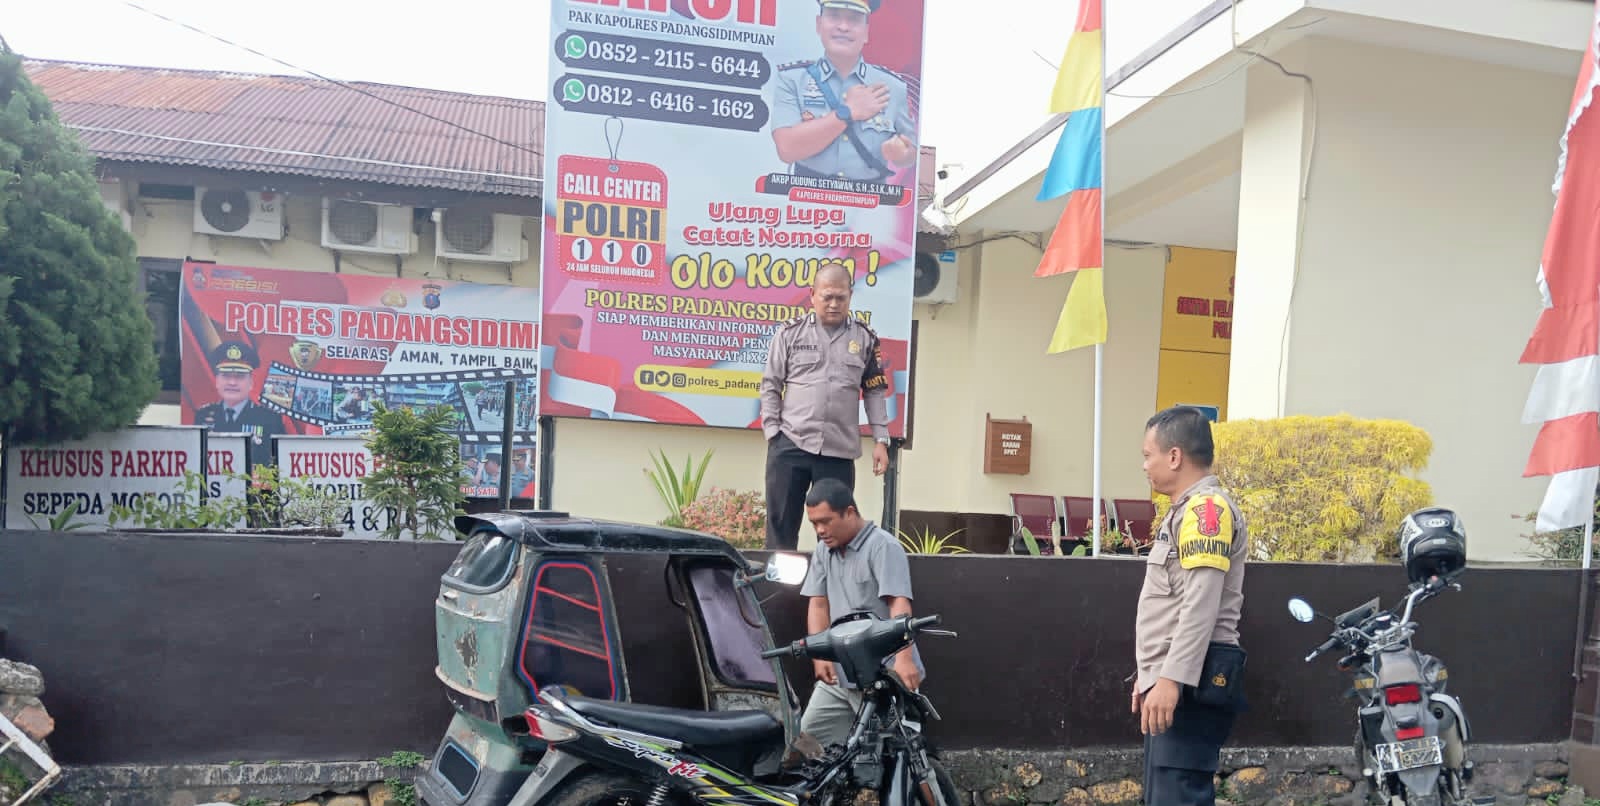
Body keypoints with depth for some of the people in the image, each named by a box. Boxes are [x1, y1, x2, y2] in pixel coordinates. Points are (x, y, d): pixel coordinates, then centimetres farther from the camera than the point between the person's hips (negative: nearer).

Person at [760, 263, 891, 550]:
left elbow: (875, 392, 9)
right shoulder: (791, 332, 3)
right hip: (789, 444, -1)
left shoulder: (865, 338, 7)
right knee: (781, 523, 5)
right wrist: (772, 432, -2)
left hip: (839, 450, 1)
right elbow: (770, 386, 5)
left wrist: (881, 441, 3)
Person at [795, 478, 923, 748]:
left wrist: (903, 658, -31)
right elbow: (818, 604, 10)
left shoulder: (883, 546, -10)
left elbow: (899, 605, -19)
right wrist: (820, 655, -4)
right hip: (839, 673, 7)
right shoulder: (823, 551, 13)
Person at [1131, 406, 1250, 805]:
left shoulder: (1207, 506, -11)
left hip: (1191, 683, -10)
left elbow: (1202, 604, -22)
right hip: (1174, 680, 10)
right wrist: (1151, 674, 25)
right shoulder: (1187, 509, 22)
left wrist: (1171, 679, -26)